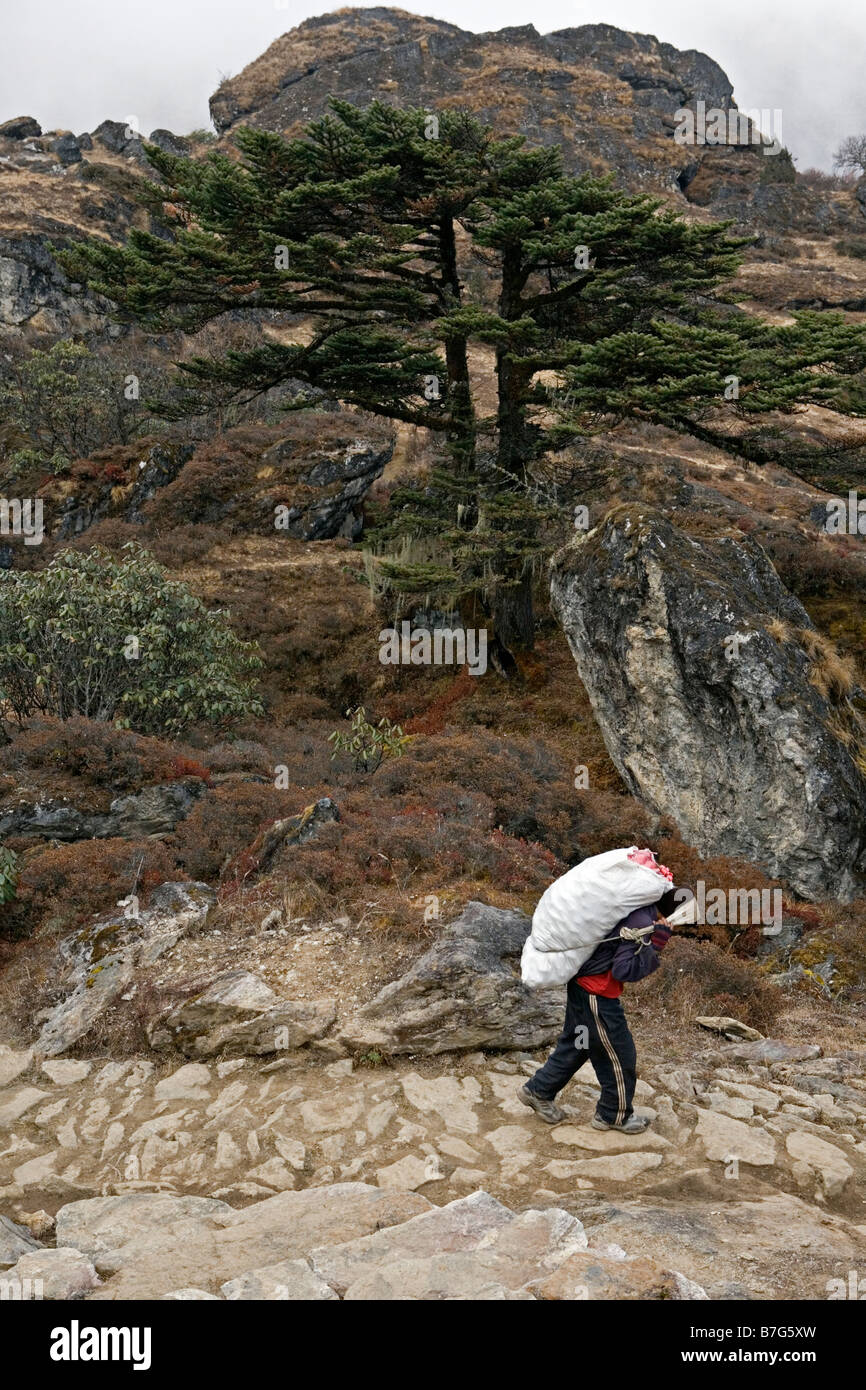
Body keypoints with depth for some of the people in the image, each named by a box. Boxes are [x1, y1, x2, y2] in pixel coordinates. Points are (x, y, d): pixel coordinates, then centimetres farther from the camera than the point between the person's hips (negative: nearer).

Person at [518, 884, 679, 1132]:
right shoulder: (642, 923, -26)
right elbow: (623, 970, -27)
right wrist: (655, 946, -26)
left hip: (581, 984, 9)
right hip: (597, 996, -9)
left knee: (576, 1044, 25)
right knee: (619, 1054, 9)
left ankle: (539, 1090, 36)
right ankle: (615, 1115, 27)